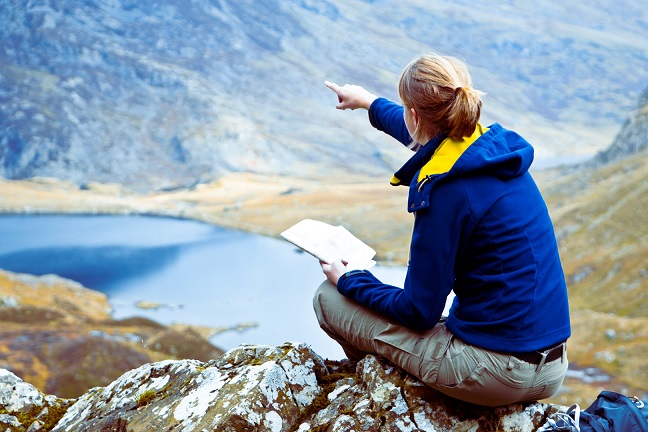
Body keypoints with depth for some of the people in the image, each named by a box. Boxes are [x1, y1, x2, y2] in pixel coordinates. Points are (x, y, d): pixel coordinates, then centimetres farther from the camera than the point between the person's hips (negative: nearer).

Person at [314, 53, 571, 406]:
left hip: (496, 372, -8)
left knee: (329, 297, 4)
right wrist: (370, 102, 42)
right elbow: (427, 136, 27)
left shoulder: (445, 191, -21)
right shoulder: (497, 148, 3)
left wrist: (347, 280, 2)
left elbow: (419, 312, -13)